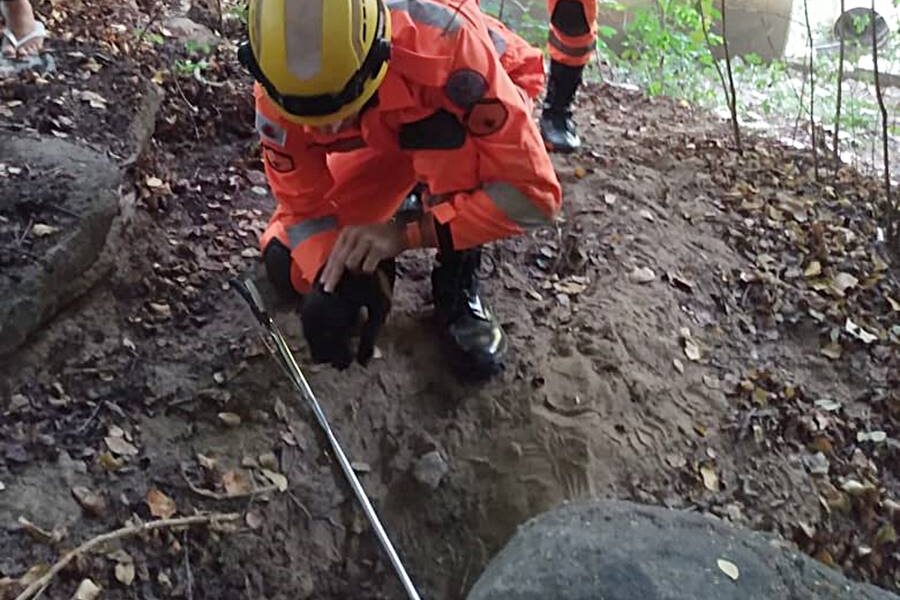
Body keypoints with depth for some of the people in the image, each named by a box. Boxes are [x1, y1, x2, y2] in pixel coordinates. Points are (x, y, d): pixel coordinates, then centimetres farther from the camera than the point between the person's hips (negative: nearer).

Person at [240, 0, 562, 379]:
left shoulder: (445, 45, -42)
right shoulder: (279, 90, -30)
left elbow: (533, 193, -40)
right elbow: (303, 206, -17)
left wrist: (406, 233, -44)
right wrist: (330, 278, -37)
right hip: (382, 131, 4)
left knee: (443, 135, -40)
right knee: (286, 267, -5)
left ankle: (458, 289, -16)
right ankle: (408, 204, 20)